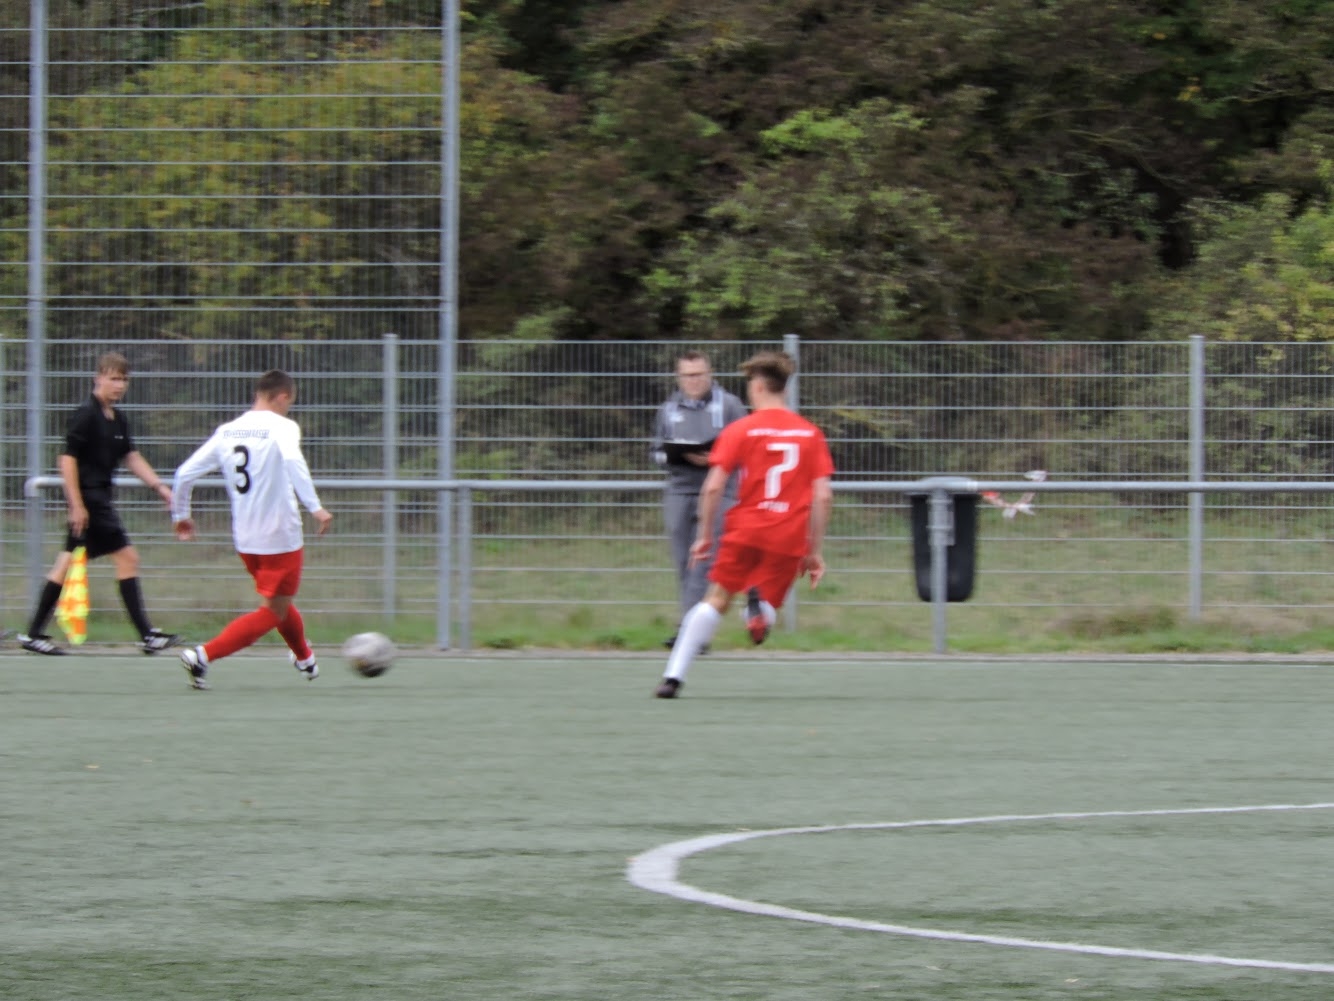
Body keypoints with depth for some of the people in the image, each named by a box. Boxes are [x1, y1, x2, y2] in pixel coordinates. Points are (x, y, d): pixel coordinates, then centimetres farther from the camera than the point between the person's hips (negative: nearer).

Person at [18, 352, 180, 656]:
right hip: (89, 499, -9)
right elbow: (67, 459, -16)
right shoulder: (86, 415, -14)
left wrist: (160, 487, 9)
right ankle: (146, 635, -7)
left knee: (69, 564, 11)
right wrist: (77, 504, -19)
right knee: (126, 557, -9)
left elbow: (132, 458, 19)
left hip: (100, 498, 9)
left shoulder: (118, 420, 13)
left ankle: (34, 634, 15)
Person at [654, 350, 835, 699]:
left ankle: (674, 676, -2)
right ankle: (760, 603, -27)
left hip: (746, 529, -1)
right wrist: (815, 550, 8)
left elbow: (713, 487, -5)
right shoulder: (811, 434, 7)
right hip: (790, 539, 1)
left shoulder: (740, 431, 1)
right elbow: (823, 496, 3)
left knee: (717, 600, 7)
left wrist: (704, 536, 5)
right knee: (767, 610, 12)